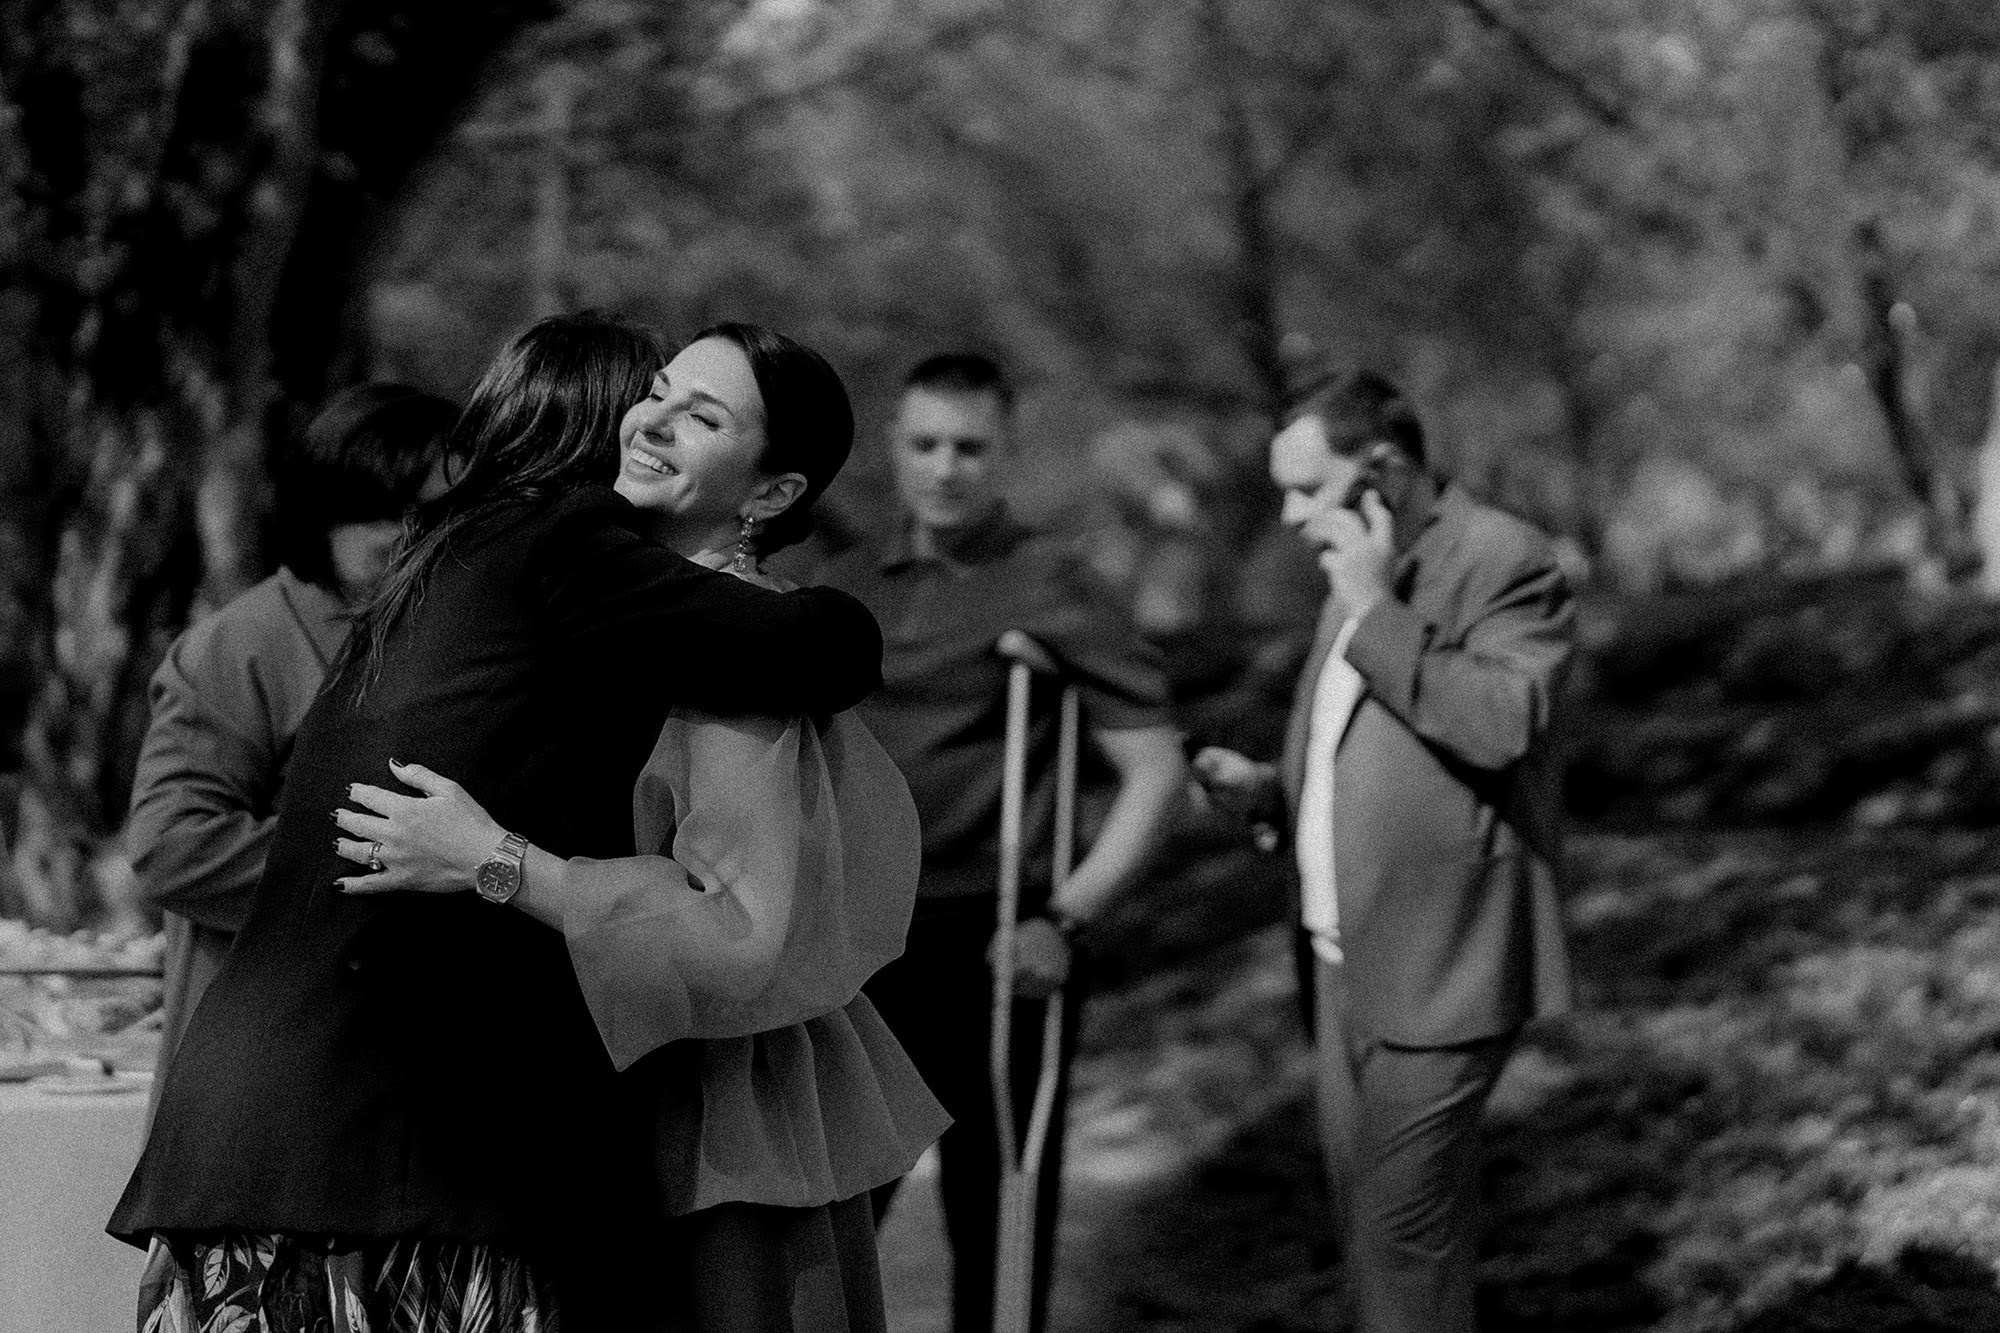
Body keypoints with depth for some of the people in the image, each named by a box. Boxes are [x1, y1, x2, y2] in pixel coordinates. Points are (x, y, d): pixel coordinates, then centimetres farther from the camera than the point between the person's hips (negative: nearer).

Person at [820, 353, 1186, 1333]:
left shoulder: (1049, 590, -7)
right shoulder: (847, 587, 9)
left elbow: (1156, 774, -8)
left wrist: (1068, 917, -15)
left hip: (988, 950, -5)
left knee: (995, 1227, 4)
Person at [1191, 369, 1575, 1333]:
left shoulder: (1505, 561, -11)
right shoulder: (1359, 577, 17)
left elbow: (1501, 725, -26)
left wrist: (1377, 613, -21)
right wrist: (1264, 789, 7)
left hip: (1438, 963, -9)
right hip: (1349, 959, 9)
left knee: (1403, 1225, -8)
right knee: (1369, 1212, 11)